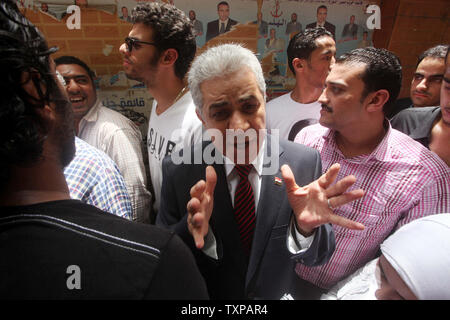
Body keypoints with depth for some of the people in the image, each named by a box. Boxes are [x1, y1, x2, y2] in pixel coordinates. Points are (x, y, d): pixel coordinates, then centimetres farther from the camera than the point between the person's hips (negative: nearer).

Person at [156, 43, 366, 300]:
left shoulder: (304, 162, -19)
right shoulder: (177, 171, -19)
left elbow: (318, 258, -13)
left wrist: (306, 228, -34)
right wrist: (192, 230, -35)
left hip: (280, 294, 1)